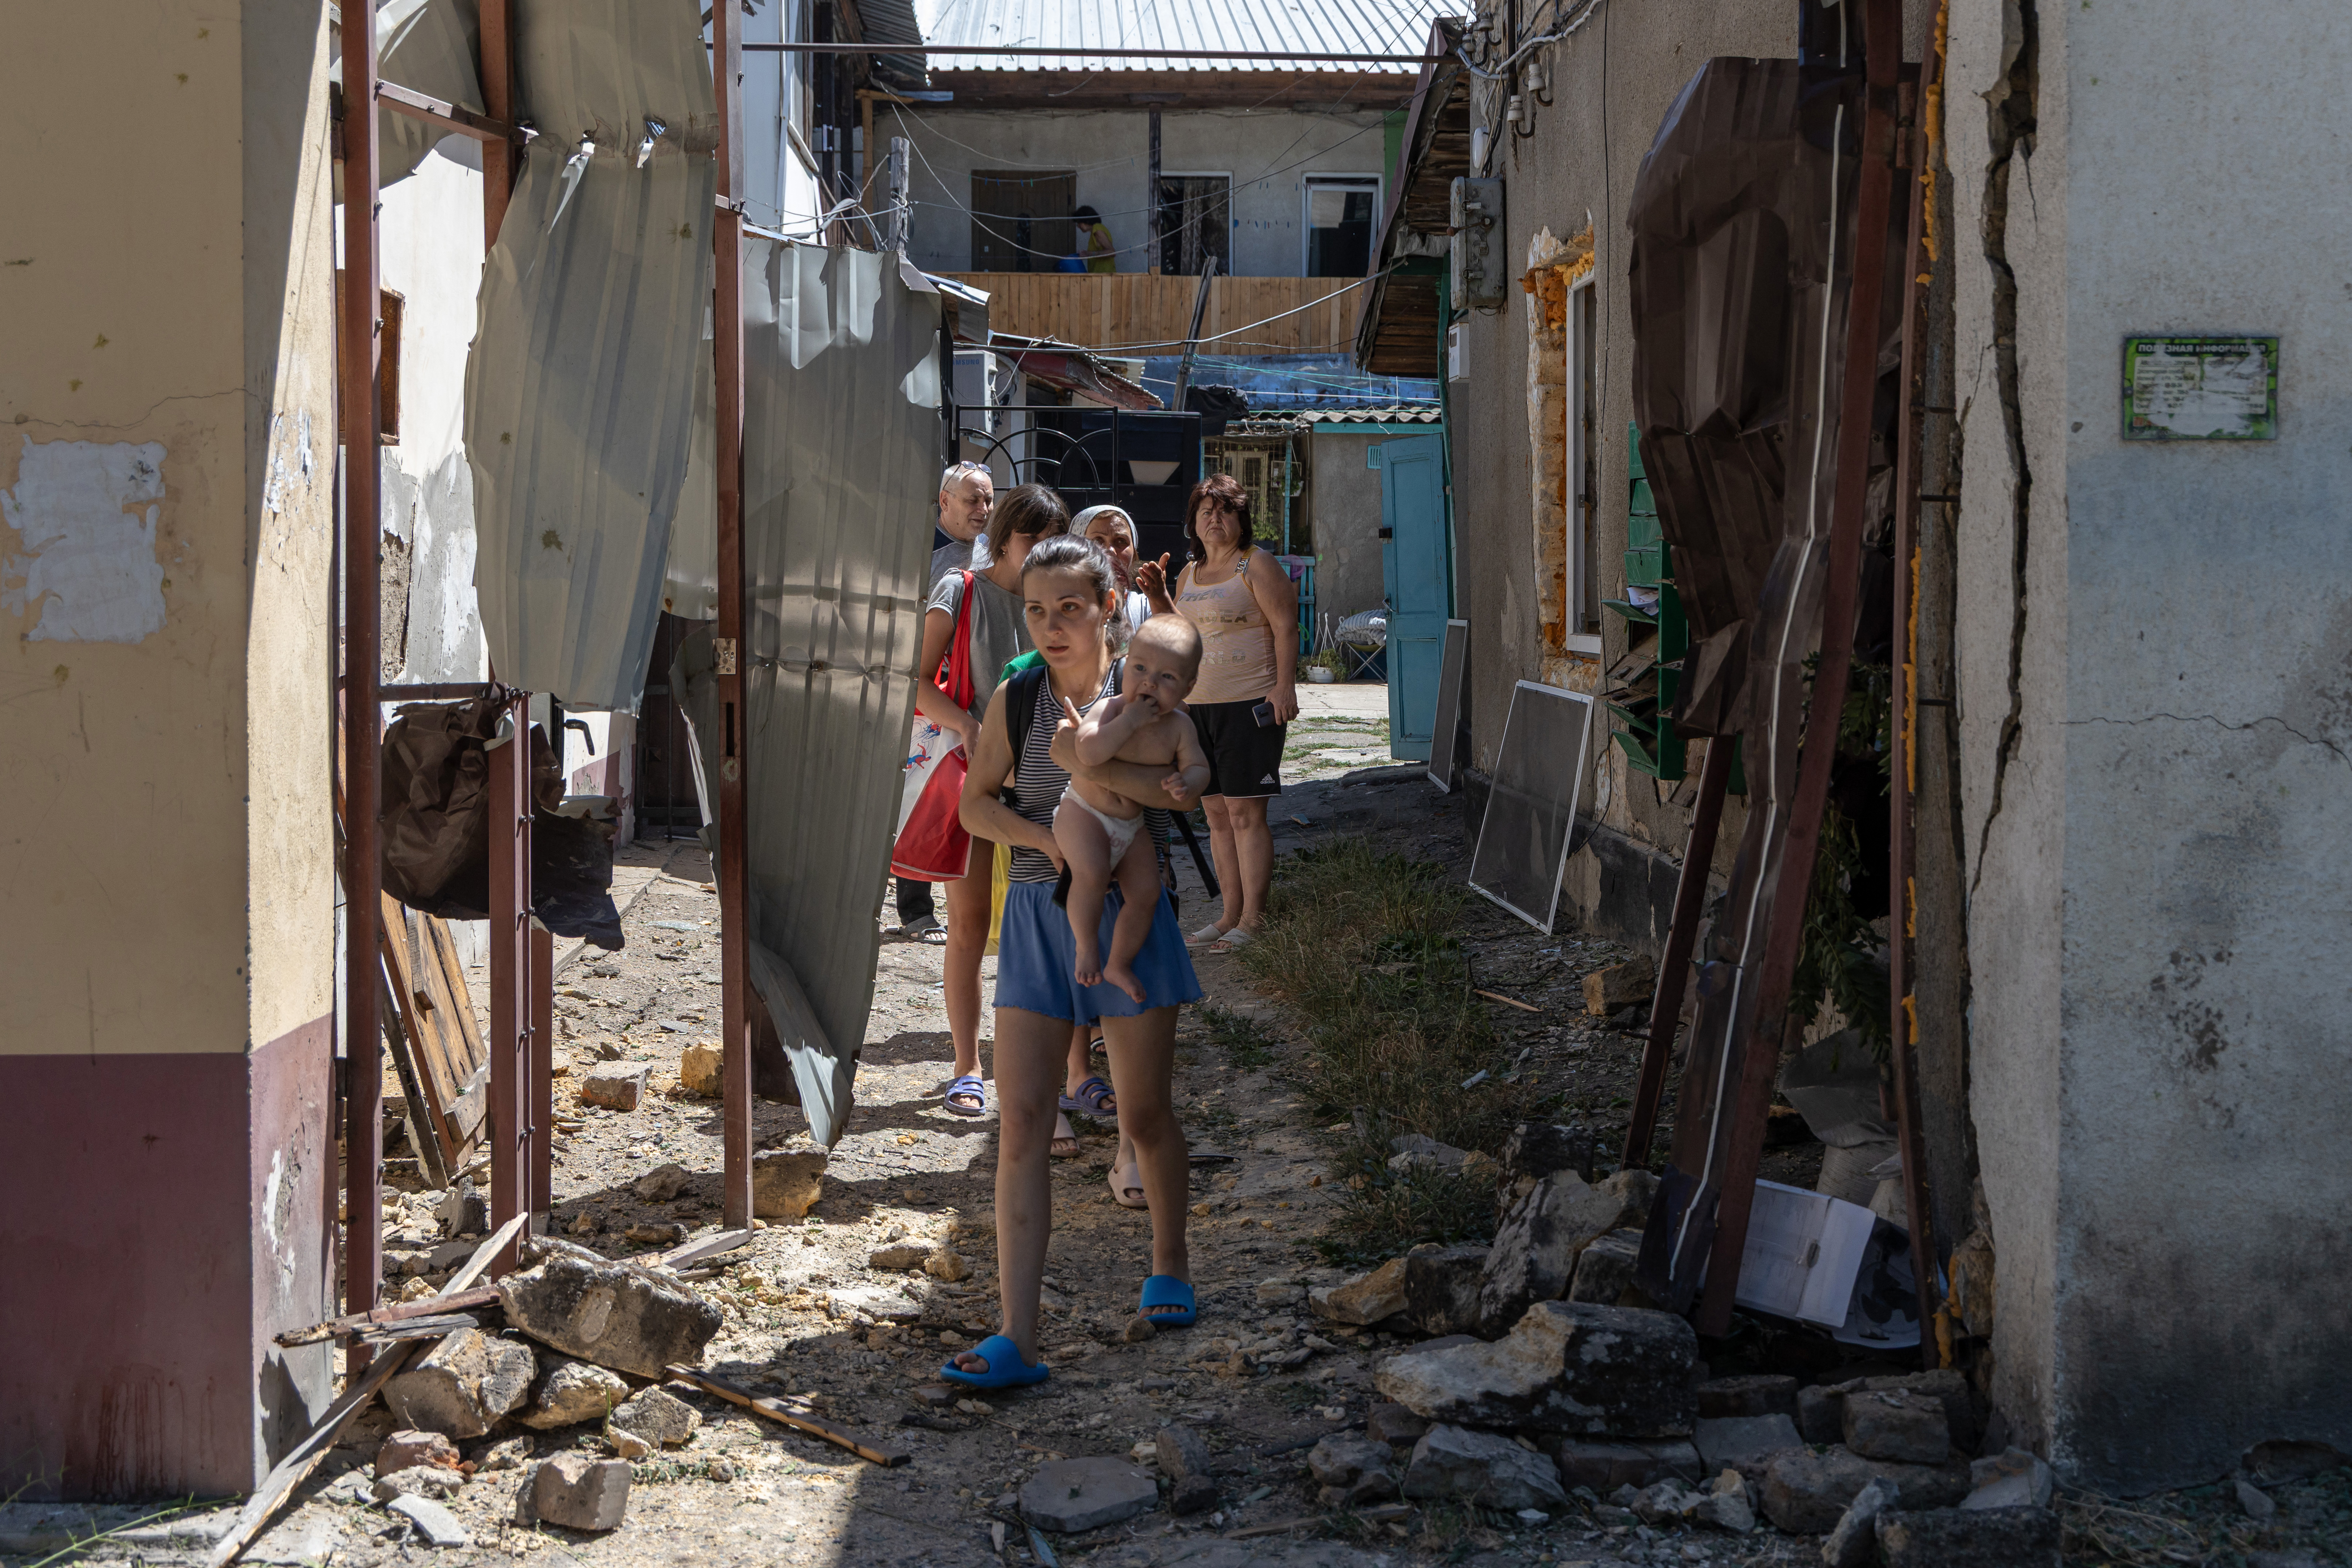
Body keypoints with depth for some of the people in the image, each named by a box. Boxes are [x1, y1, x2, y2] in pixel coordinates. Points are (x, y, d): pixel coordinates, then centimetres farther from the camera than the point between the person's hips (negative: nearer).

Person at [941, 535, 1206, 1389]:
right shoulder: (1016, 699, 3)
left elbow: (1187, 790, -18)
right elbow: (975, 803, 7)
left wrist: (1094, 768, -29)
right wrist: (1045, 837, -11)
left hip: (1126, 912, -2)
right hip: (1036, 918, 2)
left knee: (1145, 1116, 8)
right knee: (1021, 1123, -5)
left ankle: (1169, 1262, 37)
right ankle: (1016, 1338, -6)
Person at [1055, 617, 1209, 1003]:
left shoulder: (1179, 726, -5)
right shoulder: (1111, 710, -20)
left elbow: (1198, 766, -3)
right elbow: (1088, 751, -36)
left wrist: (1186, 783, -26)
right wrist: (1130, 722, -36)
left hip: (1132, 825, 5)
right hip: (1083, 812, -5)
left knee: (1146, 891, -2)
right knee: (1091, 873, -30)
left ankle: (1119, 964, 18)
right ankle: (1086, 948, -10)